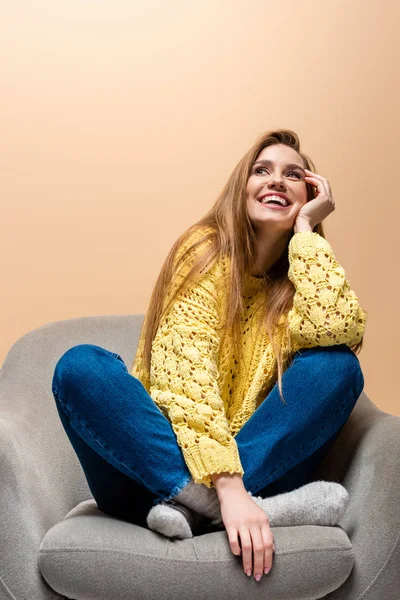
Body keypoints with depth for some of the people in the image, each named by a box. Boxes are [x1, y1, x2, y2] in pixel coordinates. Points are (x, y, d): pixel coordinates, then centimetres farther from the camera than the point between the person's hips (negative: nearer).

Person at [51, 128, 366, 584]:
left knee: (338, 365, -18)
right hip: (166, 457, -2)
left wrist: (305, 229, -8)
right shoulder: (206, 249, -2)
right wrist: (226, 486, -30)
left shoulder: (301, 280, 7)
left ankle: (195, 508, -29)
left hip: (251, 466, 2)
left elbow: (338, 331, -19)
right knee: (80, 367, -26)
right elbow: (184, 370, -17)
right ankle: (237, 506, -35)